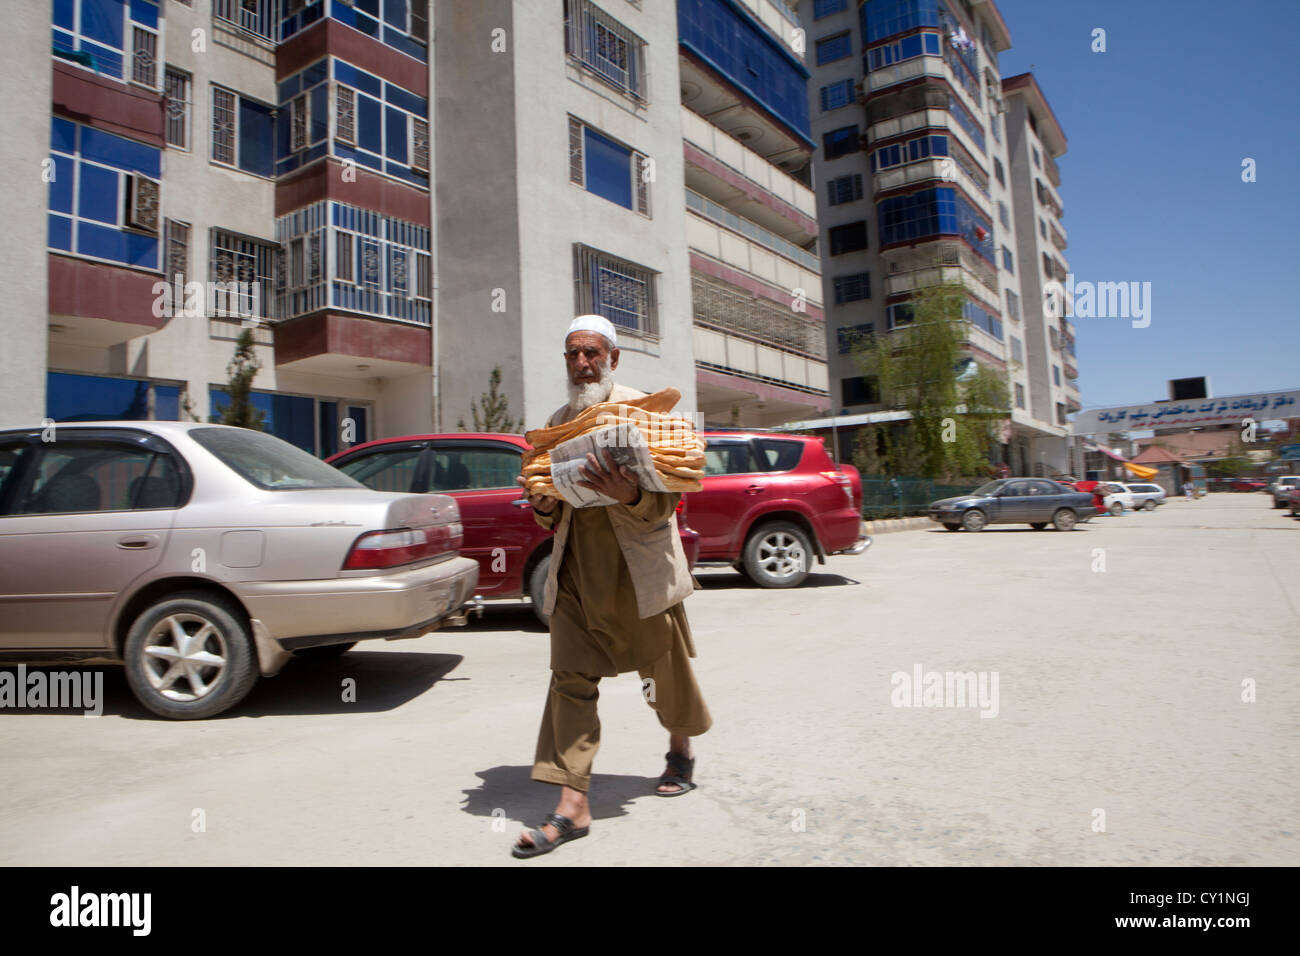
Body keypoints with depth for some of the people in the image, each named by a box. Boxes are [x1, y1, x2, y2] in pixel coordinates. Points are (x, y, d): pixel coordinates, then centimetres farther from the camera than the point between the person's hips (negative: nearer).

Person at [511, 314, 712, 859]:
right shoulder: (558, 422, 12)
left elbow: (667, 497, -9)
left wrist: (631, 497, -29)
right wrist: (542, 506, -5)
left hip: (639, 564, -3)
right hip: (577, 567, 4)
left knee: (665, 668, 12)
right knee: (570, 677, -2)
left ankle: (681, 752, 39)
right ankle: (573, 804, 3)